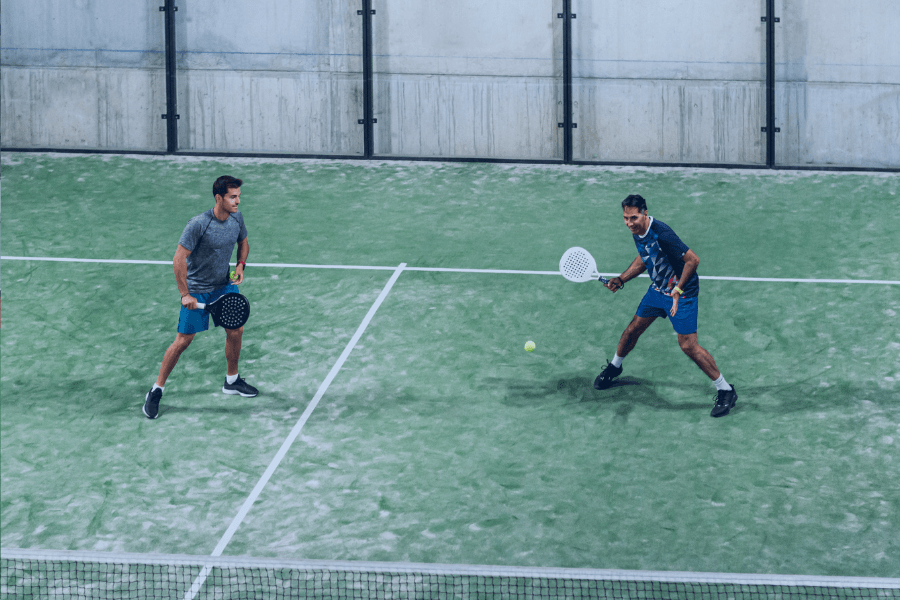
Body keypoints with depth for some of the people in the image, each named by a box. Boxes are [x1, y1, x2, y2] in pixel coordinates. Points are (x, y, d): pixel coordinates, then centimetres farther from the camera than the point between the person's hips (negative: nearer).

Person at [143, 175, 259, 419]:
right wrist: (185, 295, -22)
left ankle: (232, 381, 30)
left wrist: (240, 266, -6)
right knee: (183, 340, -4)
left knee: (236, 331, 7)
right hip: (196, 289, -6)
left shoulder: (237, 218, -6)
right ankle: (157, 389, 8)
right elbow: (179, 258, -22)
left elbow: (243, 243, 14)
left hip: (224, 285, 6)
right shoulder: (198, 225, -27)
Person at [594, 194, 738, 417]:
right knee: (633, 329, 15)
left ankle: (725, 390, -2)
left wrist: (678, 290, -29)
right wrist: (621, 279, 8)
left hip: (682, 293, -8)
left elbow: (692, 259, -29)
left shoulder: (661, 234, -32)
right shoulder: (637, 232, -4)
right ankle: (614, 367, 43)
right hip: (658, 289, 8)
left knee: (688, 345, -12)